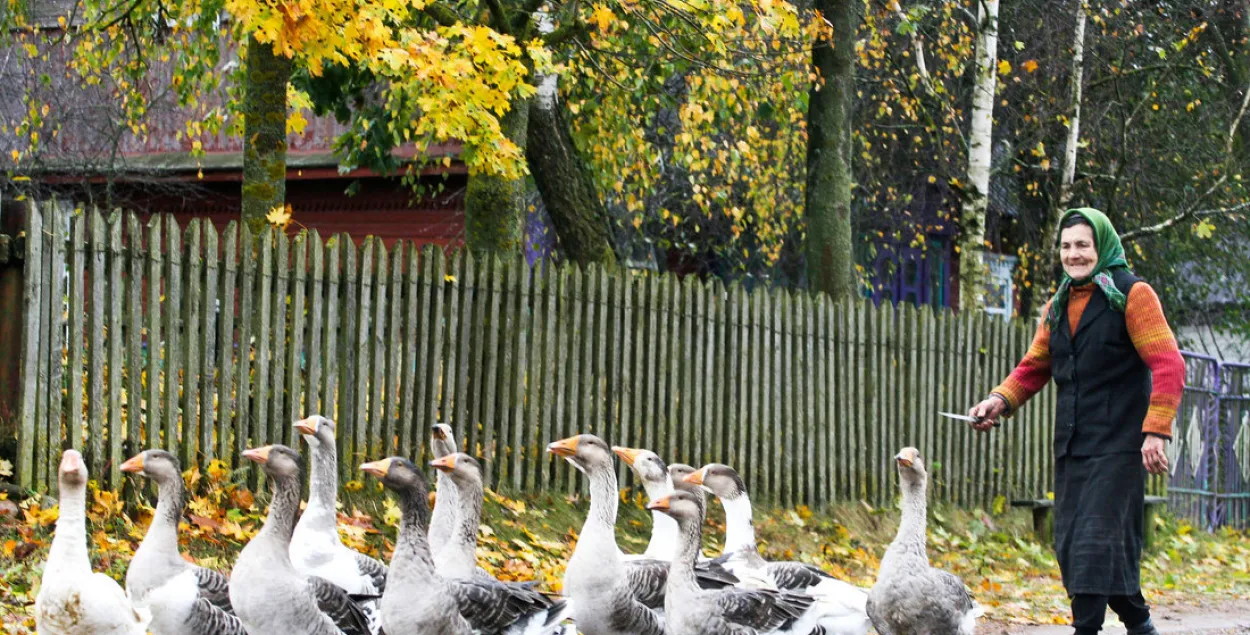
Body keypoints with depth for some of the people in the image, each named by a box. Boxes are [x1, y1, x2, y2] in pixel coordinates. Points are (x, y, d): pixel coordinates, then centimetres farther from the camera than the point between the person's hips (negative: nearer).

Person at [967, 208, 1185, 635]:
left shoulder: (1132, 295, -6)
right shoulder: (1058, 307, 16)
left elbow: (1169, 366, -12)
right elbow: (1034, 367, 19)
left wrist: (1156, 431, -22)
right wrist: (1000, 400, -1)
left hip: (1118, 445, -7)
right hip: (1071, 447, 7)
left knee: (1096, 540, -14)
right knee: (1070, 544, 6)